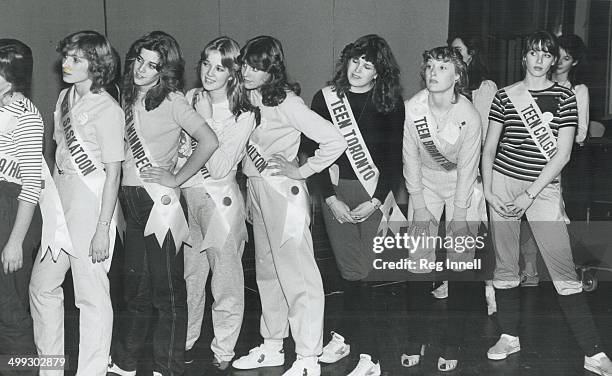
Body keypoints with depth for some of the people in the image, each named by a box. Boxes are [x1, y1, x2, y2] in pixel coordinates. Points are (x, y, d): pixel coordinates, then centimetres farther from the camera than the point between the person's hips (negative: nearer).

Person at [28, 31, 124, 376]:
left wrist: (103, 228, -16)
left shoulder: (107, 110, -13)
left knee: (92, 295, -1)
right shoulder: (65, 97, 11)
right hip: (61, 200, 9)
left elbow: (113, 173, -13)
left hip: (92, 203, -8)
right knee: (42, 286, 14)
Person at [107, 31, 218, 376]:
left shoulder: (173, 101, -8)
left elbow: (209, 141, -16)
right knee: (136, 286, 17)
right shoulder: (129, 98, 13)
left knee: (168, 289, 0)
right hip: (130, 200, 7)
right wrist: (119, 202, 11)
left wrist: (176, 179, -13)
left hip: (159, 201, -7)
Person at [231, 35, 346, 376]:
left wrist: (302, 171, -14)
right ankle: (272, 347, 29)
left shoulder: (286, 102, -15)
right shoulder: (251, 98, 7)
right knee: (267, 271, 16)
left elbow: (335, 140, -20)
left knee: (296, 274, -4)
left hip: (283, 192, -9)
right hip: (256, 189, 9)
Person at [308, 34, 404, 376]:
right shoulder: (326, 99, 3)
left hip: (375, 194, 0)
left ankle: (343, 335, 13)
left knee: (360, 272, -6)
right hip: (336, 194, 1)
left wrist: (375, 201, -8)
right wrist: (331, 198, -6)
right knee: (354, 274, -1)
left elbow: (394, 159, 1)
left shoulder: (391, 105, 2)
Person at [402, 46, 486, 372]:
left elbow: (467, 168, -15)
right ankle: (416, 339, 9)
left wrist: (458, 216, -13)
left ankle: (452, 344, 7)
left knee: (461, 264, -5)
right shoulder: (412, 108, -16)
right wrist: (419, 206, -7)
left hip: (461, 188, -2)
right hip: (425, 185, 2)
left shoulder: (469, 116, -22)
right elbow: (410, 157, -7)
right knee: (418, 260, -3)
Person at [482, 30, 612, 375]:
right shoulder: (505, 96, 6)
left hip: (545, 187, -2)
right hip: (504, 182, 2)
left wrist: (529, 195, -11)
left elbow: (562, 155, -5)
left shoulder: (565, 97, 0)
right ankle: (509, 337, 23)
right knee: (505, 265, 7)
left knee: (564, 268, -7)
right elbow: (489, 148, 9)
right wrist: (488, 191, -3)